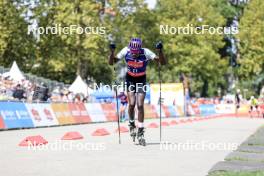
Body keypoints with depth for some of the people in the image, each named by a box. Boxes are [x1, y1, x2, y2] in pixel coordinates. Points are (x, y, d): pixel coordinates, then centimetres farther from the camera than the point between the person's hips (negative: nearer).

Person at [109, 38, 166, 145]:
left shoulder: (146, 52, -24)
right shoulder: (126, 51, -20)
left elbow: (163, 63, -22)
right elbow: (111, 63, -12)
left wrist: (160, 51, -38)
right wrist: (112, 52, -29)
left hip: (141, 80, -1)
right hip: (130, 79, 1)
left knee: (140, 105, -9)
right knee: (132, 104, -13)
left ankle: (140, 132, 0)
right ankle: (131, 124, 16)